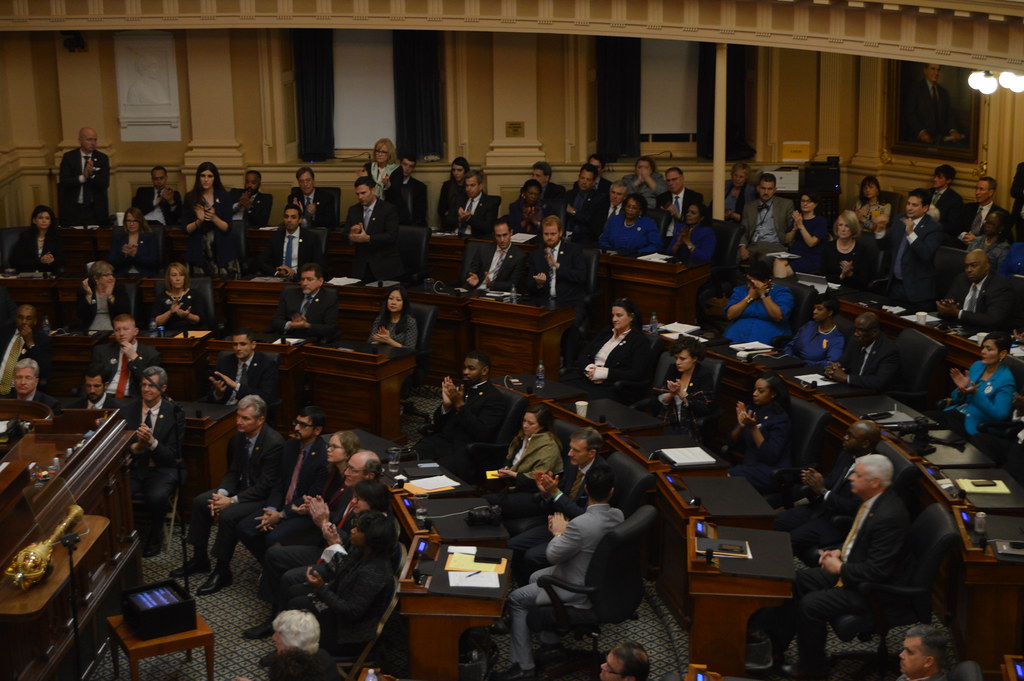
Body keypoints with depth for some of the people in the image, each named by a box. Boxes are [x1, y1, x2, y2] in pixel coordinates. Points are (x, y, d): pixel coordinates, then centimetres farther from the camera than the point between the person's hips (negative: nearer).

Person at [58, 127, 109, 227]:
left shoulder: (102, 158, 5)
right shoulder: (68, 157, 3)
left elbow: (105, 184, -4)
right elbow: (64, 182, -7)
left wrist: (92, 174, -21)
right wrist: (82, 177, -20)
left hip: (95, 210, 1)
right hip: (73, 210, -1)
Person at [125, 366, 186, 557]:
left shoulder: (174, 412, -4)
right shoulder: (130, 410, 6)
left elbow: (171, 455, -7)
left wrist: (152, 442, -26)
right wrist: (136, 446, -19)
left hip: (162, 470, -3)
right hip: (134, 467, 3)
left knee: (156, 497, -34)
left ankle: (154, 538, -4)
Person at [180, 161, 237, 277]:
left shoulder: (224, 197, 4)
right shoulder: (190, 198, 4)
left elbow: (227, 228, -2)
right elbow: (185, 229, 2)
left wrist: (214, 218, -19)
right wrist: (199, 221, -16)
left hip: (221, 251, 0)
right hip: (198, 253, 0)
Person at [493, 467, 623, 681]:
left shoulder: (581, 525, -34)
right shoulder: (617, 515, -9)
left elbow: (552, 555, -20)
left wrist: (558, 532, -3)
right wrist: (565, 529, -2)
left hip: (580, 591, -8)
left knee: (516, 599, 6)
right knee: (535, 578, 27)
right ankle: (550, 643, 36)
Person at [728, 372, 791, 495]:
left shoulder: (781, 419, -13)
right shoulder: (751, 409, 7)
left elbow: (771, 456, -19)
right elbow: (734, 442, 9)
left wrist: (753, 428, -23)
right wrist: (741, 426, -12)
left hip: (771, 472, -6)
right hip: (749, 464, 6)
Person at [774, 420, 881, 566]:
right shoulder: (846, 454, 4)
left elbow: (853, 507, -27)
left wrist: (822, 491, -22)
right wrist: (814, 485, -10)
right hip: (821, 506, 9)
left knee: (793, 539, -19)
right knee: (780, 522, -2)